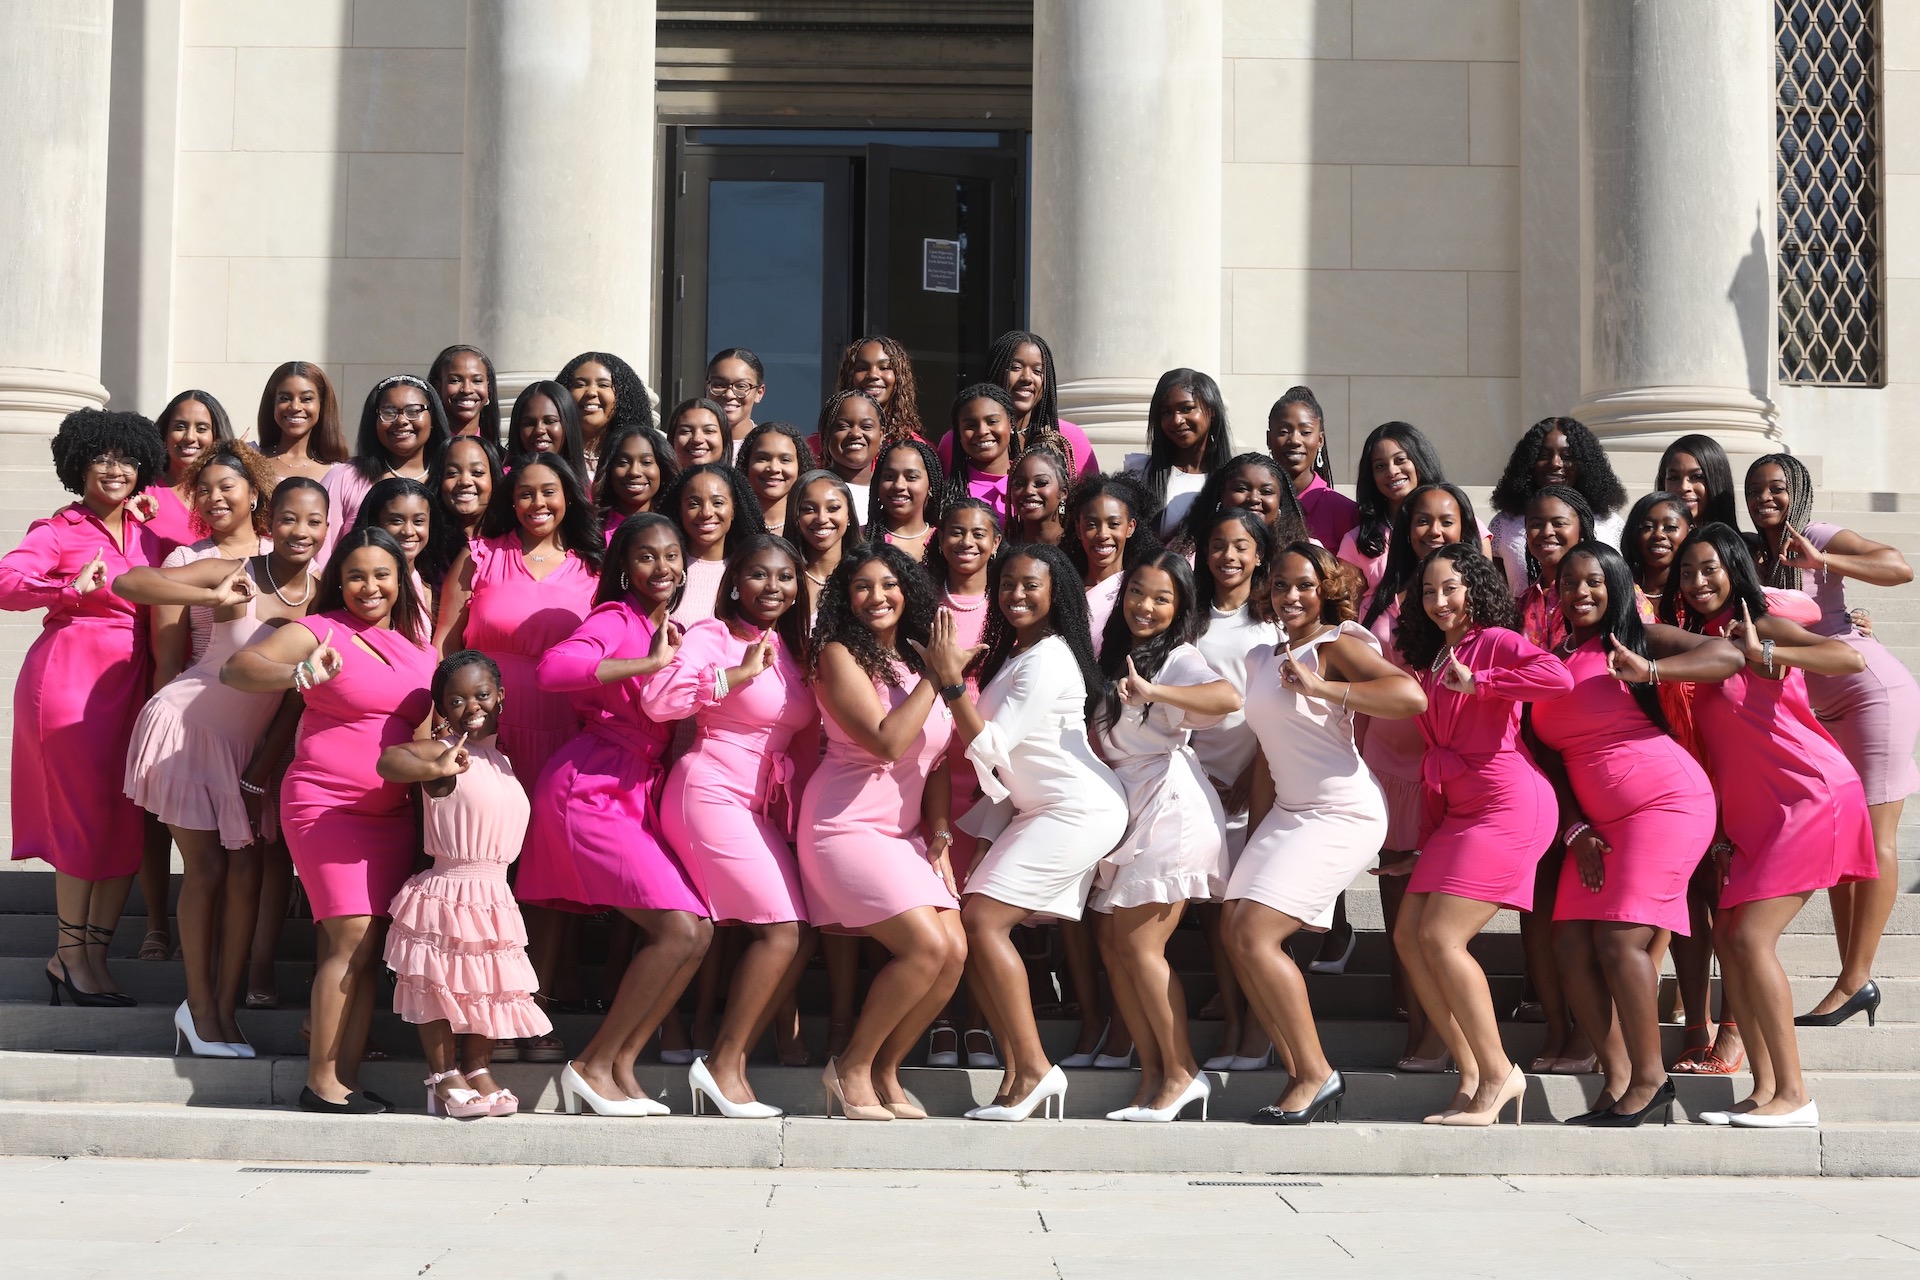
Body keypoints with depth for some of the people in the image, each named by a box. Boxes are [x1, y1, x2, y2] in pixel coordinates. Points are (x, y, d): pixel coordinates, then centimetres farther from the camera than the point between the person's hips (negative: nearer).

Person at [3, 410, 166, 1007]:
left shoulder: (149, 536, 16)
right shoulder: (58, 531, -1)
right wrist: (74, 587, -29)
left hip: (133, 683, 6)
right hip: (70, 676, -6)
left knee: (129, 821, 3)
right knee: (89, 815, -6)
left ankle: (93, 956, 10)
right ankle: (70, 954, 6)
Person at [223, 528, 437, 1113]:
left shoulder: (418, 645, 12)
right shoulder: (321, 631, -5)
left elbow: (431, 723, 26)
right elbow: (235, 669, -19)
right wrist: (299, 674, -37)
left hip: (392, 812, 6)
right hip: (326, 805, -6)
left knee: (369, 947, 3)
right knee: (350, 939, -13)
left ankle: (348, 1079, 8)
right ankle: (321, 1083, -7)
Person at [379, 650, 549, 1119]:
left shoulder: (500, 754, 12)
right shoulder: (446, 750, -12)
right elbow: (388, 760, -28)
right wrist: (437, 769, -38)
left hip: (495, 894, 7)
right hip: (450, 889, -7)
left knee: (487, 987, 11)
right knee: (442, 984, -1)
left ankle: (478, 1070, 21)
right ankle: (444, 1077, 8)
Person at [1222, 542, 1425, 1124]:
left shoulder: (1335, 646, -10)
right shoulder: (1262, 659, 15)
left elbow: (1412, 696, -26)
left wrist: (1319, 688, -30)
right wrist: (1255, 834, 16)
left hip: (1342, 812, -9)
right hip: (1289, 812, 9)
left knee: (1255, 935, -16)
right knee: (1235, 931, 2)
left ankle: (1317, 1075, -6)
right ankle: (1301, 1075, 8)